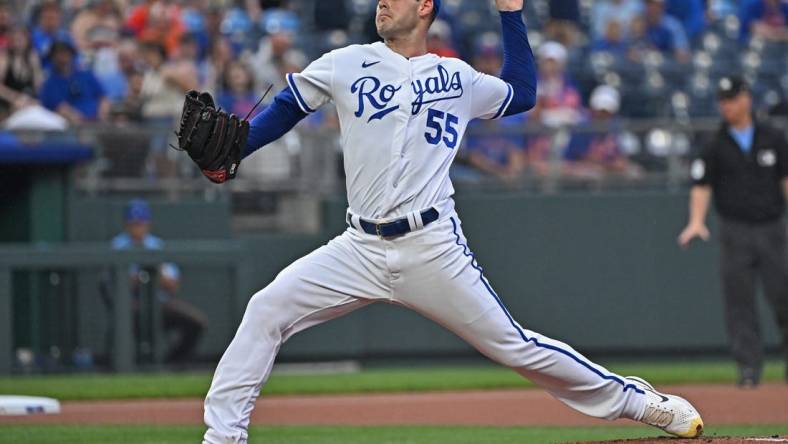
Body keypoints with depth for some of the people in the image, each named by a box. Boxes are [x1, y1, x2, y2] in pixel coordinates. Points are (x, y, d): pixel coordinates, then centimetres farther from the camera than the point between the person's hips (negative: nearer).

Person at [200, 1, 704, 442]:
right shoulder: (346, 64, 9)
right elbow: (285, 110, 12)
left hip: (434, 249, -2)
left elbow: (523, 93, 25)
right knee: (267, 310, -13)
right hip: (361, 249, 2)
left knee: (512, 345, -2)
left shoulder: (456, 78, 10)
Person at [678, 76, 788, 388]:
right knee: (739, 302, -4)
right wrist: (696, 221, -15)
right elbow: (702, 186, 1)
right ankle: (749, 367, -3)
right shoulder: (716, 146, 6)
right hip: (734, 231, 0)